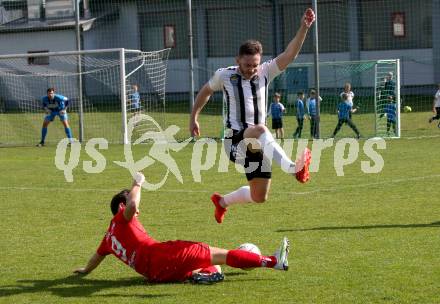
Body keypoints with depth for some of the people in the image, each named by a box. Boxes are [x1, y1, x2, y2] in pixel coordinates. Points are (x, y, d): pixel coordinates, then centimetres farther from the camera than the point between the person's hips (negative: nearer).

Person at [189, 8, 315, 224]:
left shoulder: (265, 73, 1)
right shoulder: (224, 75, -2)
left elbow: (289, 54, -13)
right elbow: (206, 91, 18)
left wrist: (304, 28, -25)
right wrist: (193, 117, 23)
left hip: (258, 144, 4)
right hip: (235, 141, -4)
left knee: (259, 197, 9)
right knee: (261, 130, -38)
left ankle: (222, 202, 38)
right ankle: (293, 168, -57)